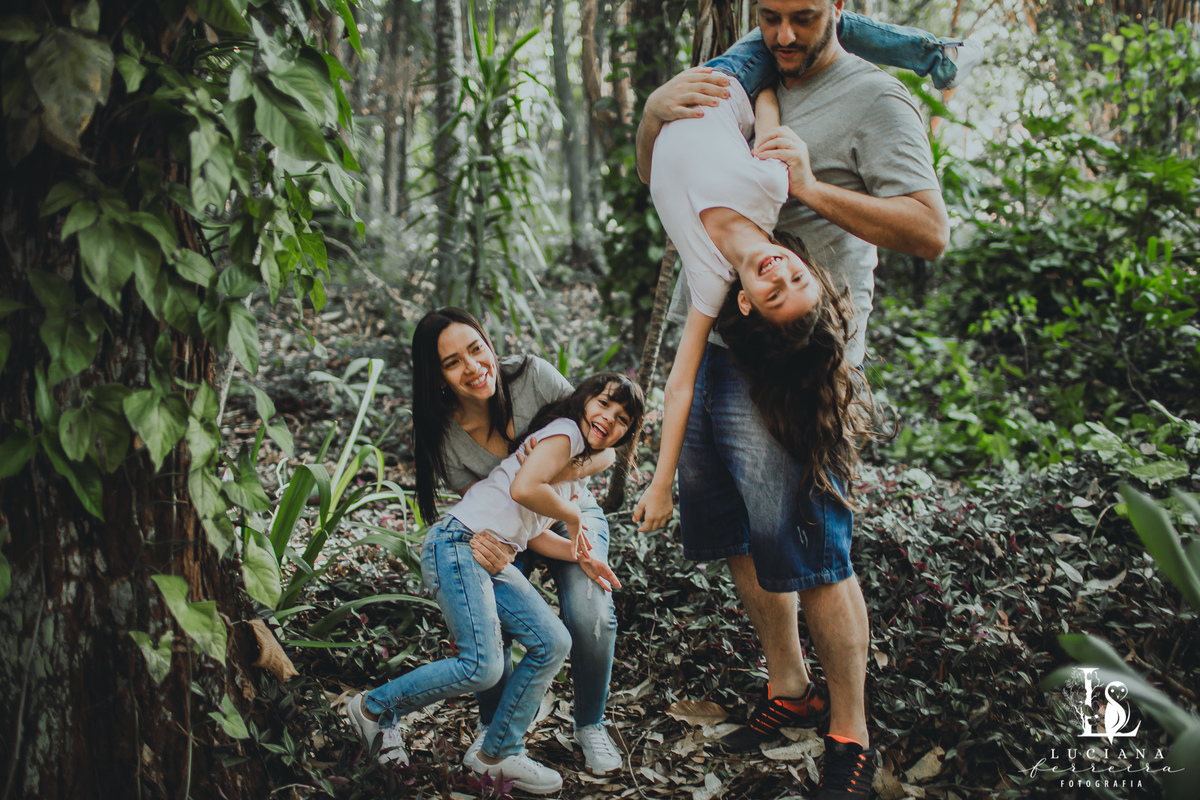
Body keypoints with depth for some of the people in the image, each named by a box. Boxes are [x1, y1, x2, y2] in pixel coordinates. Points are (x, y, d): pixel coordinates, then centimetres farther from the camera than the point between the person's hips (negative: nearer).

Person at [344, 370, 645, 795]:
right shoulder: (566, 433, -8)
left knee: (553, 642, 3)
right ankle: (374, 707, 4)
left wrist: (579, 554, 4)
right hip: (459, 544, -10)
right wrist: (573, 516, -9)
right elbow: (523, 489, -25)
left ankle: (497, 753, 13)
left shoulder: (578, 470, 22)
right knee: (482, 666, -17)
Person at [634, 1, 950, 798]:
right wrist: (656, 111, -2)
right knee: (739, 535, 14)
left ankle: (851, 736, 14)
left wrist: (811, 187, -21)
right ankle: (789, 687, 34)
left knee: (807, 550, -4)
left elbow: (930, 231, -12)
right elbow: (657, 177, 20)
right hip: (707, 343, 7)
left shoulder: (873, 98, -2)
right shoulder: (743, 85, 18)